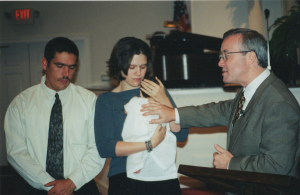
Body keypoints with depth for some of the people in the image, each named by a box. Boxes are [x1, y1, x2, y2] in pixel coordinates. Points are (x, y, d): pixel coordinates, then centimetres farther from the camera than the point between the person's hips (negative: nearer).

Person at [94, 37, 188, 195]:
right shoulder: (106, 100, 5)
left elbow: (182, 135, 2)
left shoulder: (157, 91, 11)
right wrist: (149, 144, -14)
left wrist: (165, 102, -10)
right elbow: (104, 148, -8)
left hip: (164, 178, 2)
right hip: (125, 180, -1)